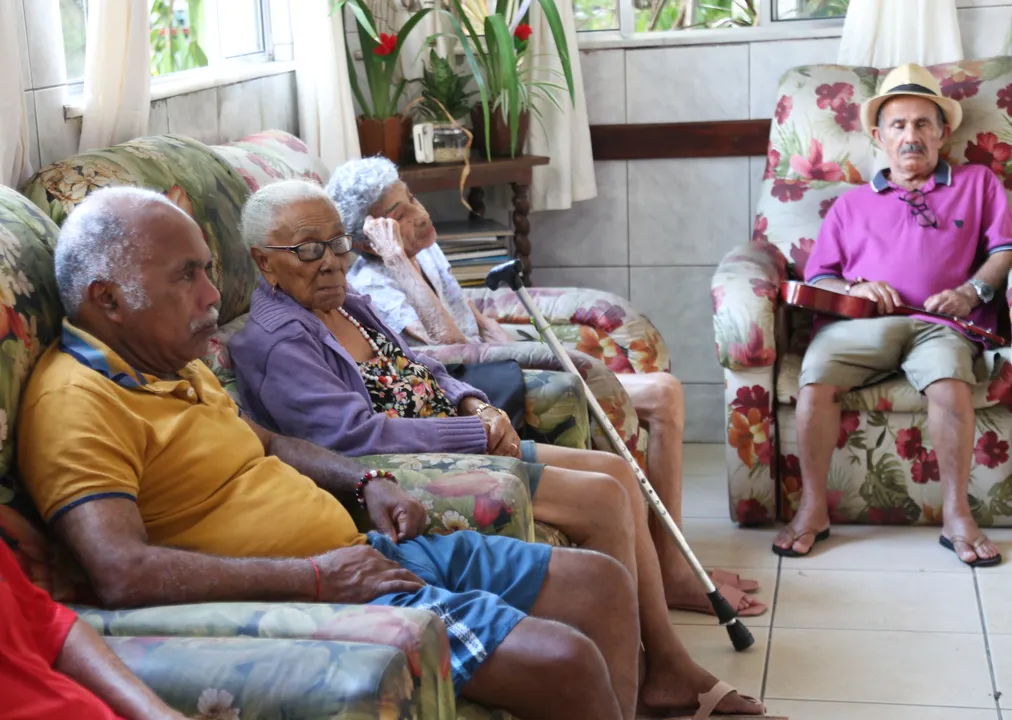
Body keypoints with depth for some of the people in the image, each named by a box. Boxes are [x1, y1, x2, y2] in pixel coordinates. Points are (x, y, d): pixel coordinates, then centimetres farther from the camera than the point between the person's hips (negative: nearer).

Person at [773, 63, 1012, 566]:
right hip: (860, 319, 2)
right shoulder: (852, 204, 28)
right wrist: (854, 288, -1)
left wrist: (971, 290, -3)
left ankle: (956, 515, -22)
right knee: (816, 381, -28)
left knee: (951, 385, -34)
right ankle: (812, 509, -18)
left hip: (939, 323, -1)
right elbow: (817, 278, 21)